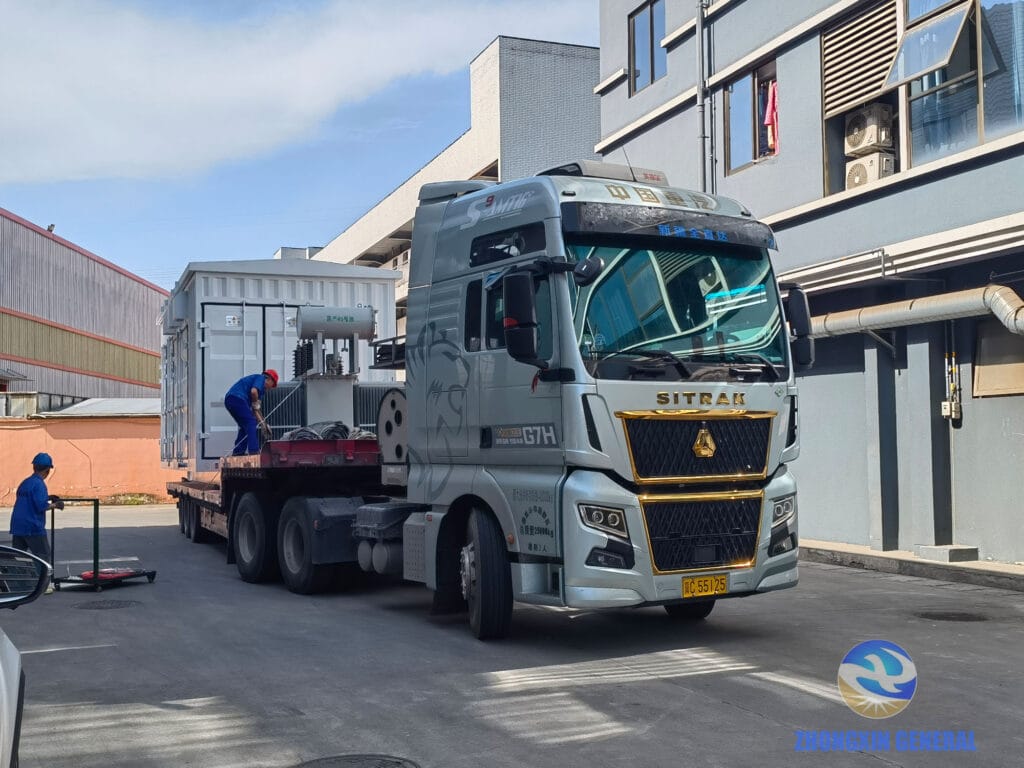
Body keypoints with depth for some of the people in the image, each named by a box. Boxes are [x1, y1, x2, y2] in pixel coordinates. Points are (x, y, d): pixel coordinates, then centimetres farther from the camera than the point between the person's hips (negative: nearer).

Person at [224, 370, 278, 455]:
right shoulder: (261, 378, 4)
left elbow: (254, 409, 29)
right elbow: (253, 391, -18)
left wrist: (262, 423, 25)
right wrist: (256, 403, -1)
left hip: (229, 400, 10)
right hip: (237, 398, -10)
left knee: (244, 426, 19)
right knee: (251, 423, -7)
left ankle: (238, 452, 19)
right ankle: (253, 451, -12)